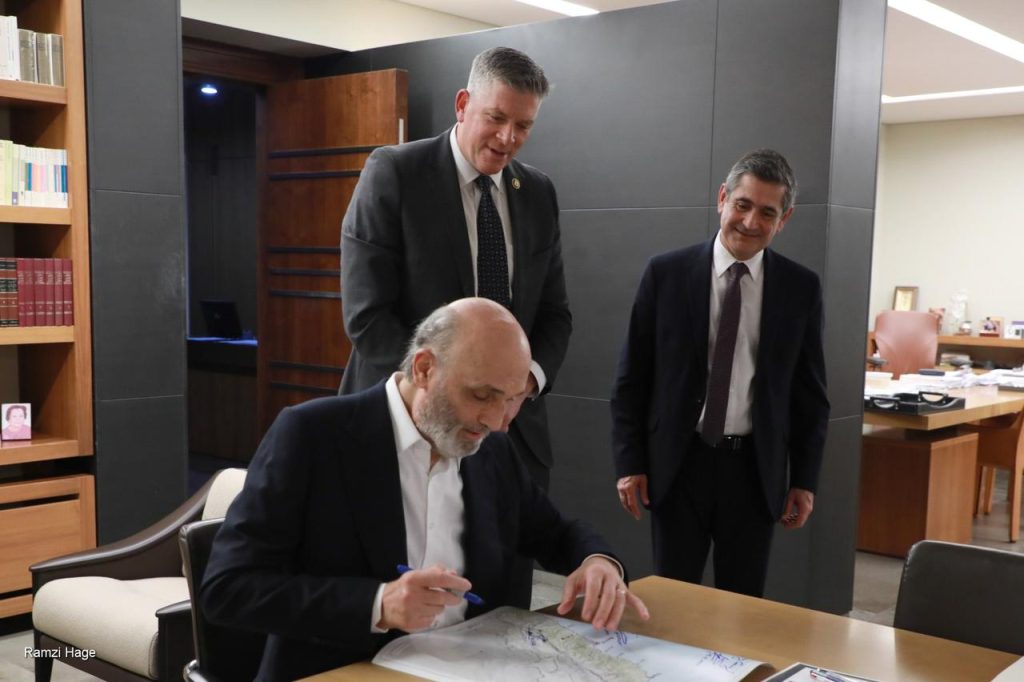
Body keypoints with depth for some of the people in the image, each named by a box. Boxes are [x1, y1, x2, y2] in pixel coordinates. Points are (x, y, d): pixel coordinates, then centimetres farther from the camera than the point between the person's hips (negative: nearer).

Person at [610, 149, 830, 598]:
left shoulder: (801, 288, 1)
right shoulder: (666, 274, -3)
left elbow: (810, 392, 6)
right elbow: (632, 378, 0)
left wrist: (804, 480, 4)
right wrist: (629, 462, -4)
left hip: (755, 469, 1)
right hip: (678, 464, -1)